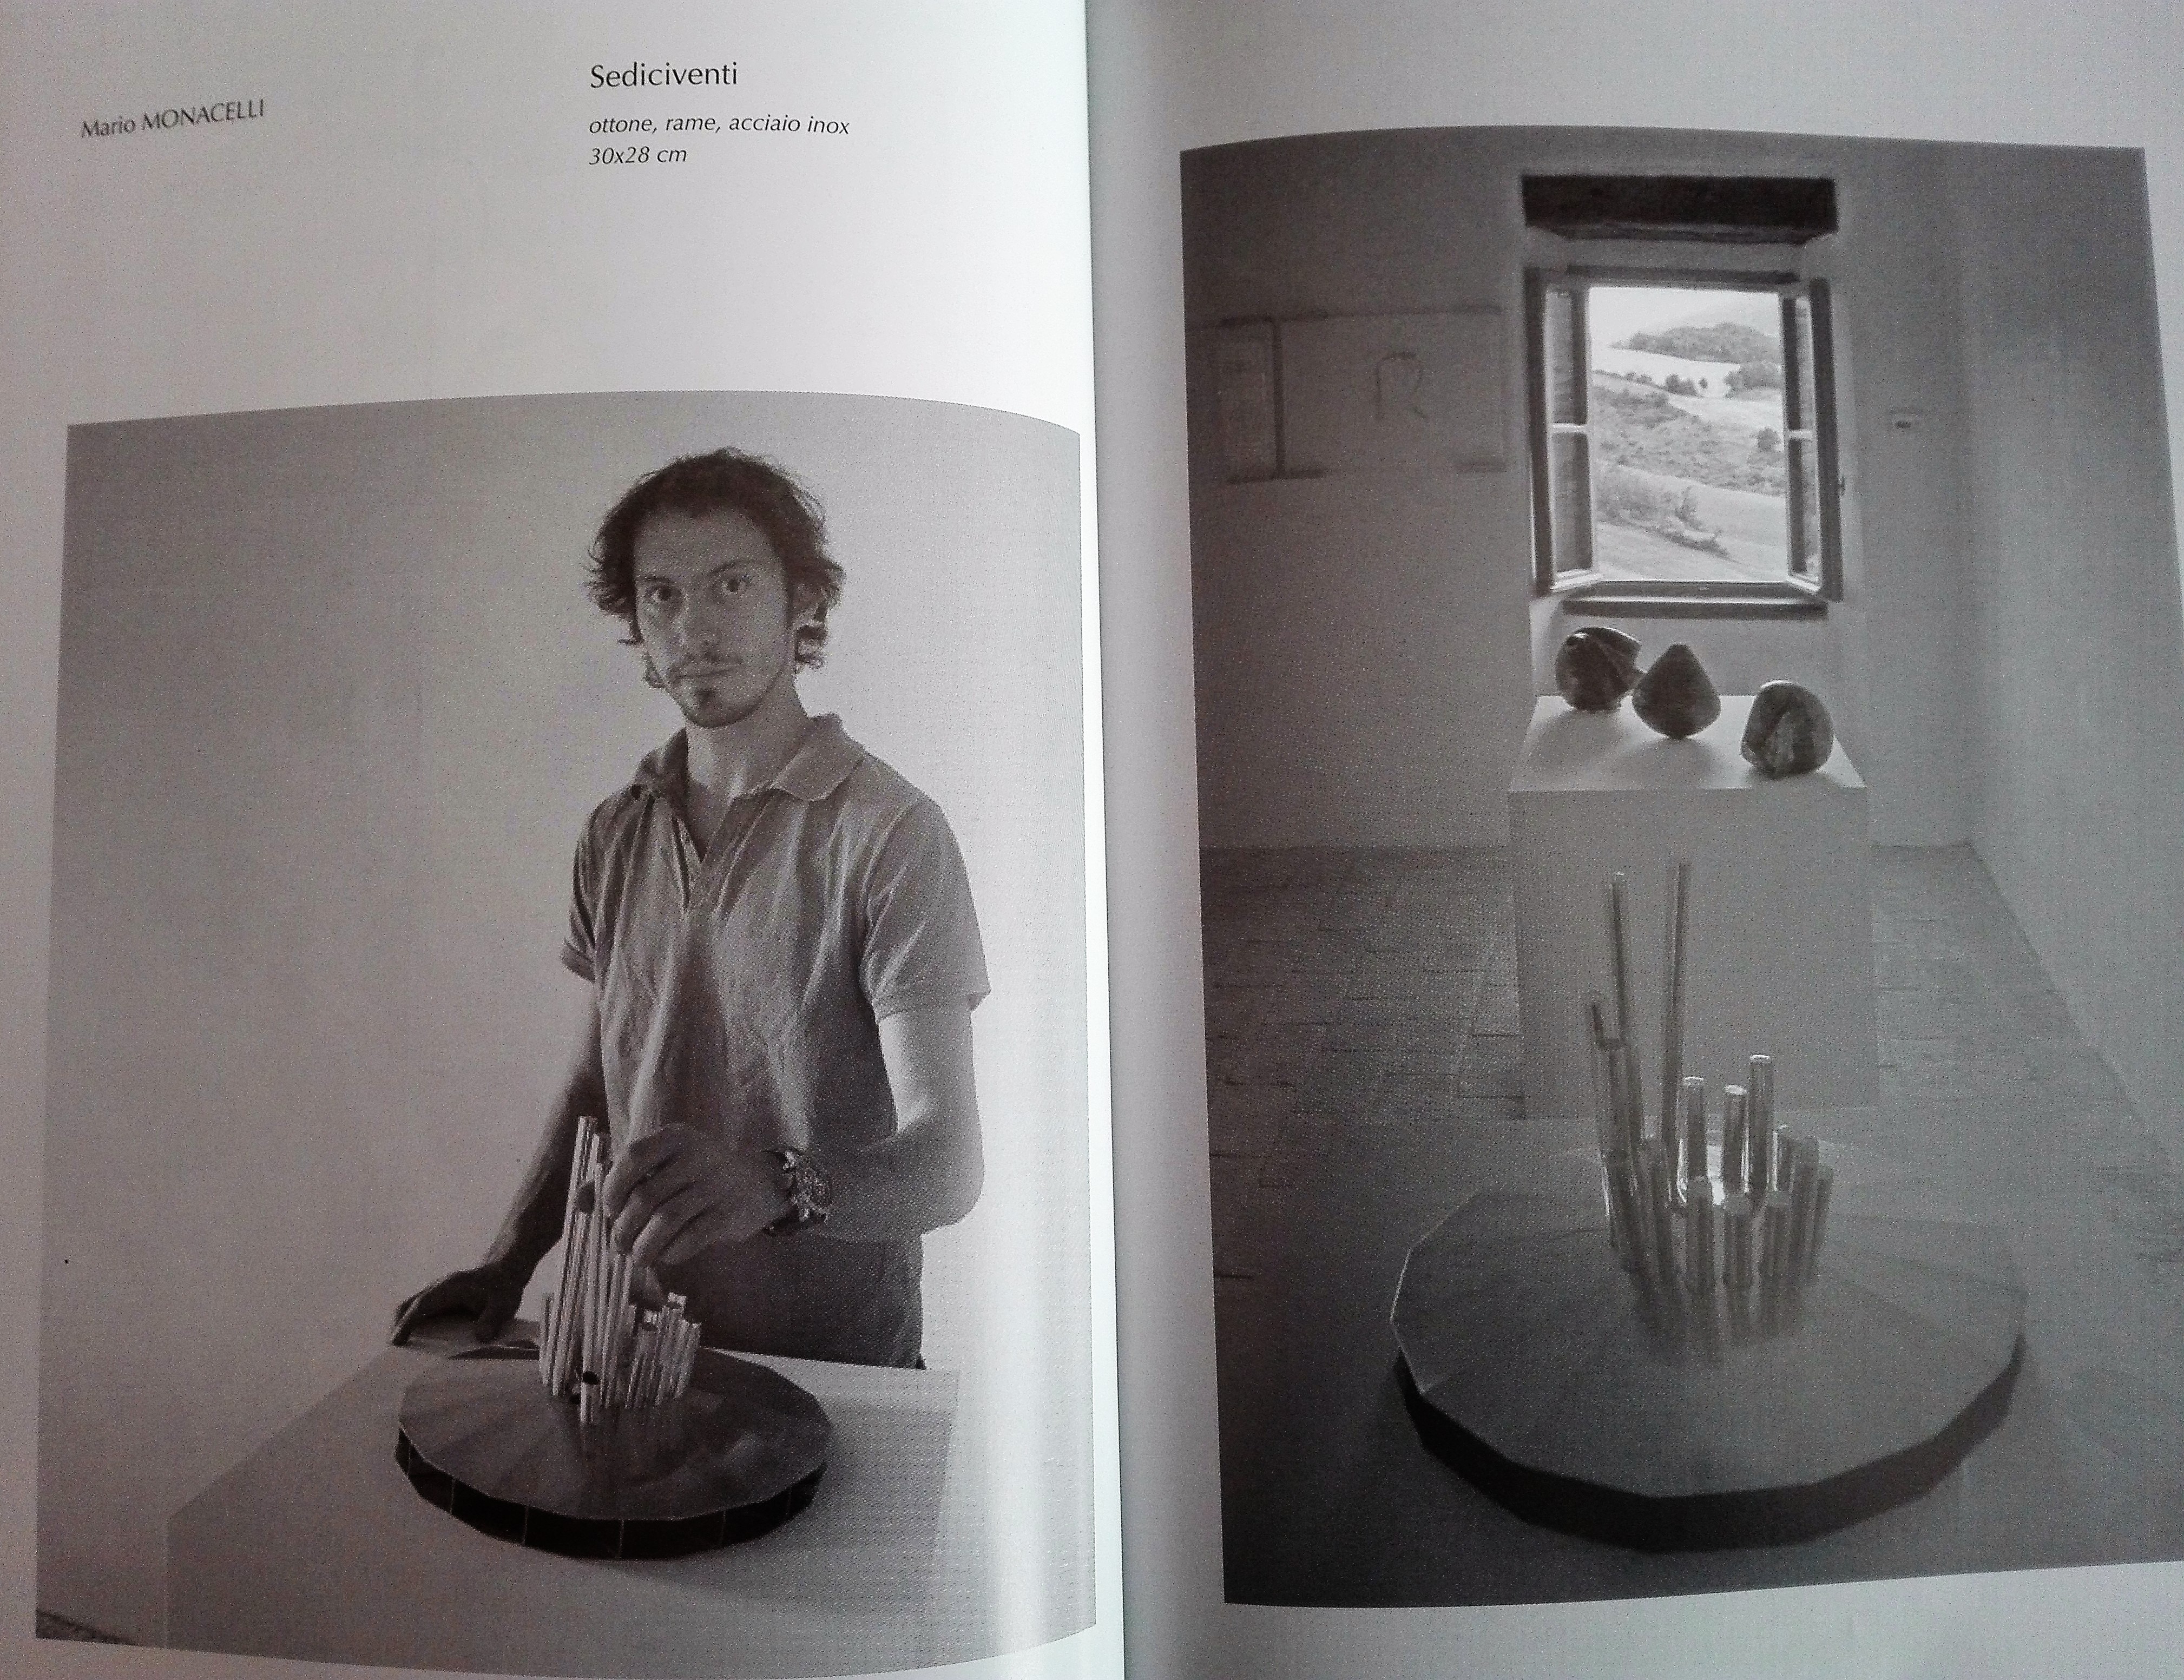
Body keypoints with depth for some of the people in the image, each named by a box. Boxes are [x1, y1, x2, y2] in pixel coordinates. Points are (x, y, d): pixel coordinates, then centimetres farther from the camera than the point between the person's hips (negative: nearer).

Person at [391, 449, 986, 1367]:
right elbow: (592, 1084, 12)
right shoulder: (615, 835, 5)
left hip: (834, 1374, -5)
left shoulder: (886, 832, -16)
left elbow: (947, 1163, -22)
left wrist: (777, 1186, -40)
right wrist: (510, 1263, -1)